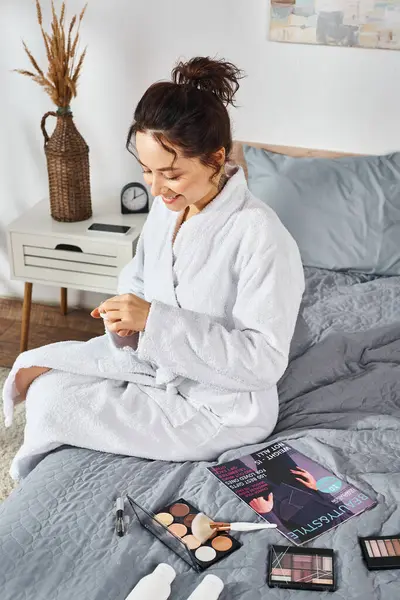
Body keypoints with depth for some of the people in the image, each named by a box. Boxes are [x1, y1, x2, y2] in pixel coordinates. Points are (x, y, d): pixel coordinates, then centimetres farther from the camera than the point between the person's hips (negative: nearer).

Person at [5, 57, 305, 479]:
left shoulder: (260, 236, -30)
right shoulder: (168, 206, -6)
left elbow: (264, 358, -28)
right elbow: (139, 277, 10)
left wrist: (155, 320, -32)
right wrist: (128, 315, -14)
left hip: (220, 409, -7)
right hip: (156, 359, 8)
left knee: (50, 403, -11)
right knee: (31, 368, 6)